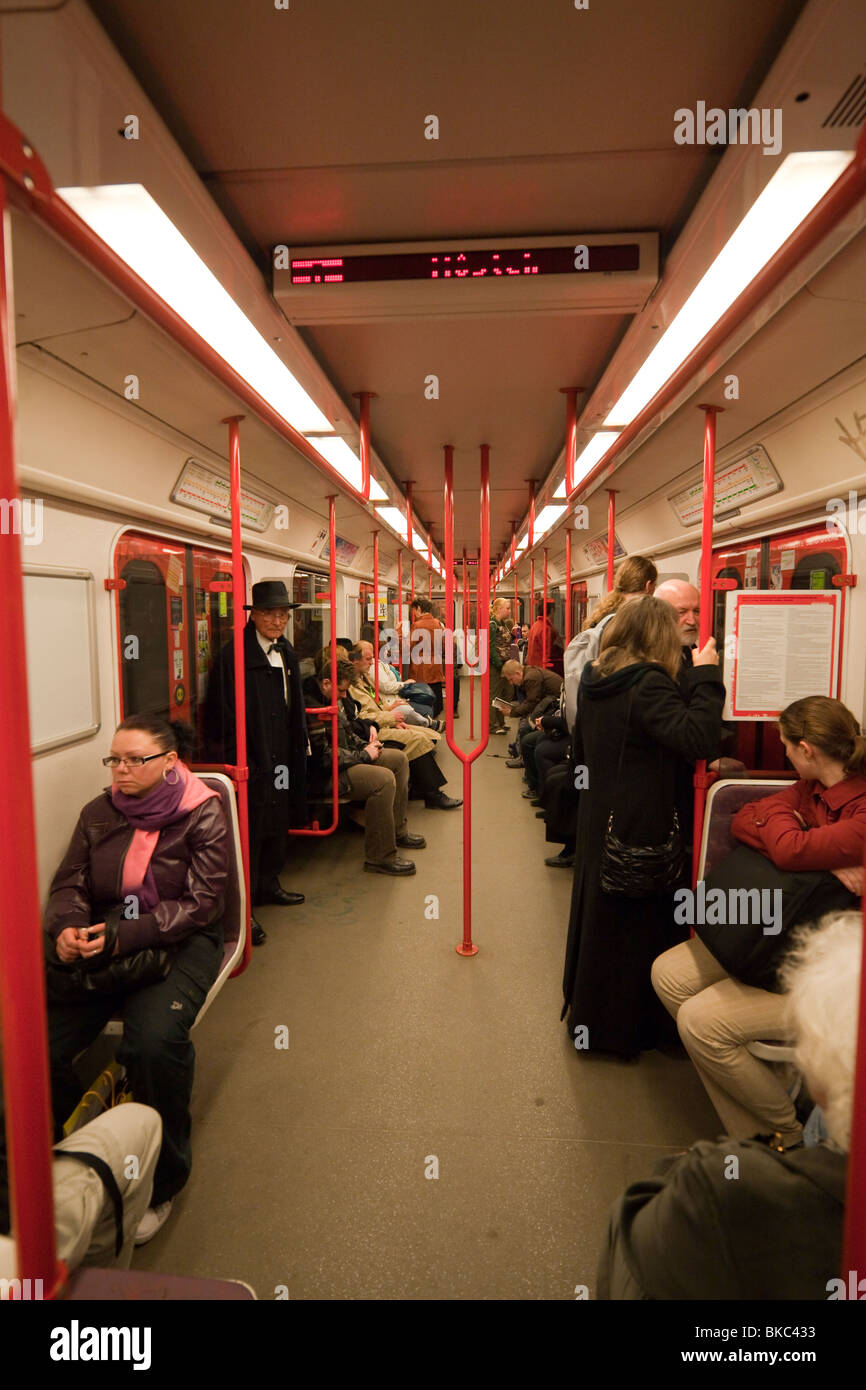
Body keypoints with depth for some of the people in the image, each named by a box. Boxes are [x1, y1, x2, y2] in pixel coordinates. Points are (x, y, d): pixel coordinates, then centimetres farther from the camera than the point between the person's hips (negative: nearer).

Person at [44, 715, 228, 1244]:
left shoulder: (202, 815, -5)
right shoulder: (98, 814, 10)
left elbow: (199, 903, -11)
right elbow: (69, 884, 11)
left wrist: (122, 935, -21)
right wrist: (68, 927, -13)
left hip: (180, 944, -4)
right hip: (101, 944, 5)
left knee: (155, 1041, -30)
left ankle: (160, 1181, -4)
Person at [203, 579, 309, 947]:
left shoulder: (286, 653, 11)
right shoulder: (234, 655, -15)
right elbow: (223, 713, -17)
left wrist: (299, 747, 18)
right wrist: (233, 759, -19)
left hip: (280, 757, 8)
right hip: (248, 760, -8)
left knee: (278, 824, 18)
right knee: (249, 831, -2)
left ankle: (268, 884, 37)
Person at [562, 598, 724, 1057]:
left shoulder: (594, 678, 6)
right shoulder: (649, 684, -20)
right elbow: (695, 737, -32)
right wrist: (706, 675, -24)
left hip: (598, 816, 8)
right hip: (640, 827, -8)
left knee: (596, 909, 20)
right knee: (635, 921, 6)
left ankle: (587, 1008, 37)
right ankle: (621, 1028, 21)